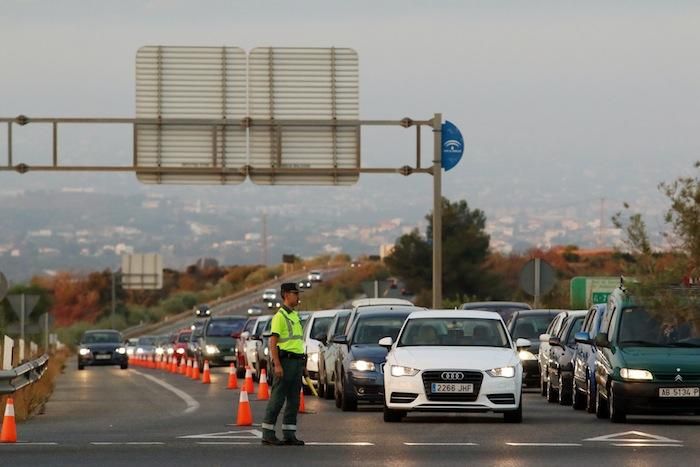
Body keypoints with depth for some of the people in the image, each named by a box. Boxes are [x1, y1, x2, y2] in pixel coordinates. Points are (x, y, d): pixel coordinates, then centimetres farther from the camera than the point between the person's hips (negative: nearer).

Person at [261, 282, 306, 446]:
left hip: (297, 361, 9)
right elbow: (273, 342, -13)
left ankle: (289, 434, 10)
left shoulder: (295, 316, 19)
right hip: (285, 360, -9)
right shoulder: (280, 316, -8)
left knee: (293, 400, 7)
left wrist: (302, 364, 19)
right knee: (277, 399, -6)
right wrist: (277, 365, -21)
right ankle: (268, 434, -3)